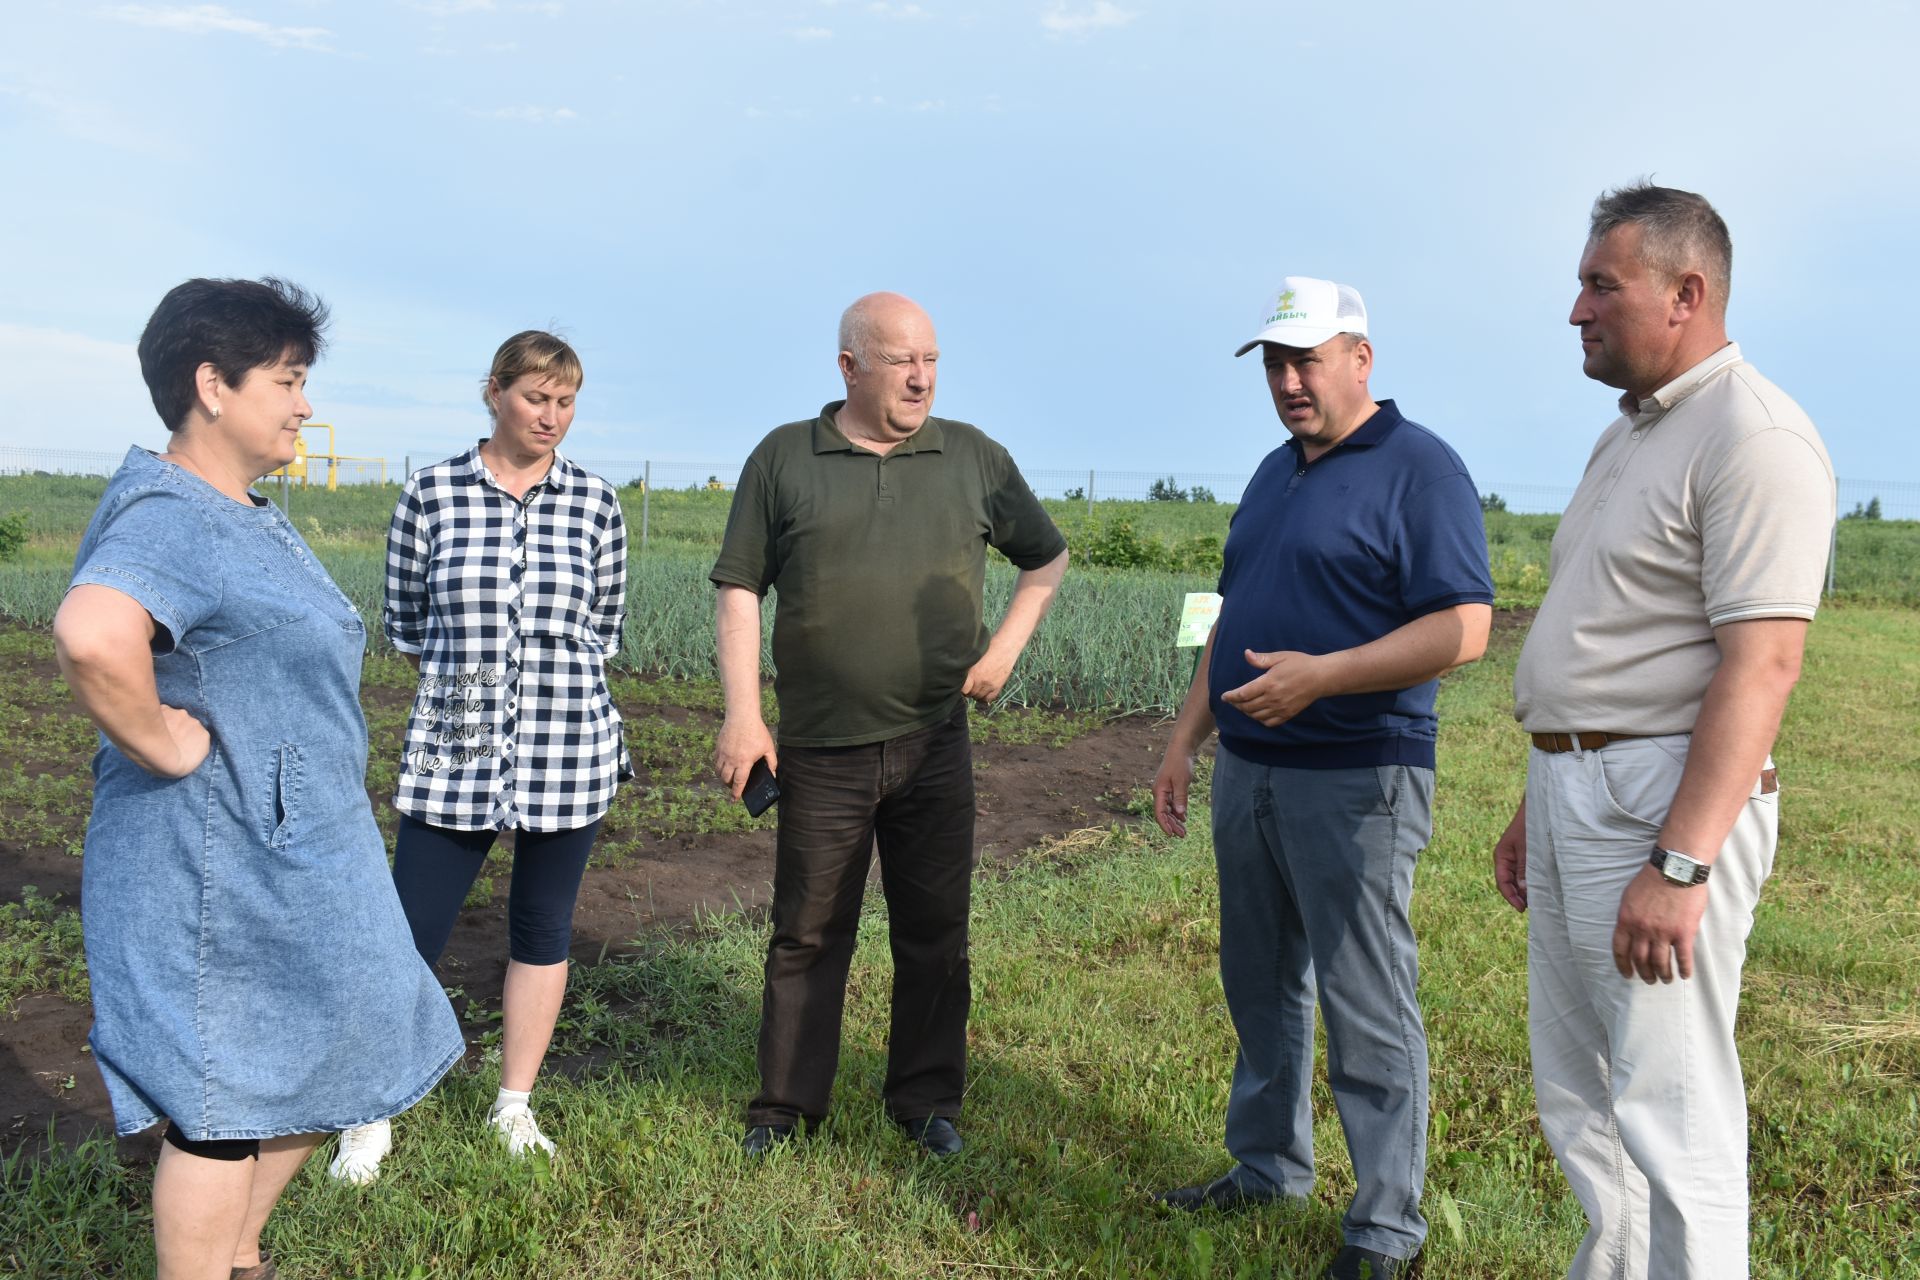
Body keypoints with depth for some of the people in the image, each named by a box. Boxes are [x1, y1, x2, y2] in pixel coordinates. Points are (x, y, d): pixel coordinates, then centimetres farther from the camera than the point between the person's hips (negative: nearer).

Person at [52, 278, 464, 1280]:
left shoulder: (247, 517, 11)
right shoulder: (171, 517, -22)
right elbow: (92, 634, -44)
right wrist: (163, 745, -29)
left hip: (294, 854, 11)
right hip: (221, 869, -10)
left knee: (310, 1077, 22)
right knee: (224, 1107, 4)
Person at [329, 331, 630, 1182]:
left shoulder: (595, 504, 3)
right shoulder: (431, 495, 0)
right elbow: (404, 624, 8)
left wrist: (548, 674, 4)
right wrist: (469, 672, 4)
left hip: (567, 749, 1)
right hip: (452, 749, -1)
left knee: (542, 927, 10)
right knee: (411, 933, 1)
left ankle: (515, 1106, 27)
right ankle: (372, 1121, 19)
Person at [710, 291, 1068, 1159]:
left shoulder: (973, 458, 5)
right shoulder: (784, 459, 1)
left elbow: (1047, 557, 17)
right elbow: (739, 590, 1)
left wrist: (1007, 646, 3)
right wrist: (742, 713, -6)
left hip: (935, 745, 1)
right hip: (821, 751, -1)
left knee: (935, 936, 9)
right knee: (807, 936, 8)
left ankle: (926, 1101, 24)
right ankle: (785, 1106, 21)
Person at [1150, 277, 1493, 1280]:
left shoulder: (1419, 469, -10)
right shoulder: (1275, 473, 15)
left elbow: (1464, 629, -18)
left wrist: (1321, 675, -25)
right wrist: (1185, 738, 15)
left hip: (1355, 781, -8)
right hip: (1247, 771, 8)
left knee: (1366, 1009, -1)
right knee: (1260, 986, 17)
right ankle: (1267, 1167, 34)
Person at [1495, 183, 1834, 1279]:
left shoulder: (1753, 437, -14)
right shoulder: (1630, 435, 17)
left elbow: (1762, 665, -22)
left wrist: (1679, 863, -27)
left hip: (1666, 800, -10)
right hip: (1577, 791, 10)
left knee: (1672, 1118, -3)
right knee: (1578, 1096, 18)